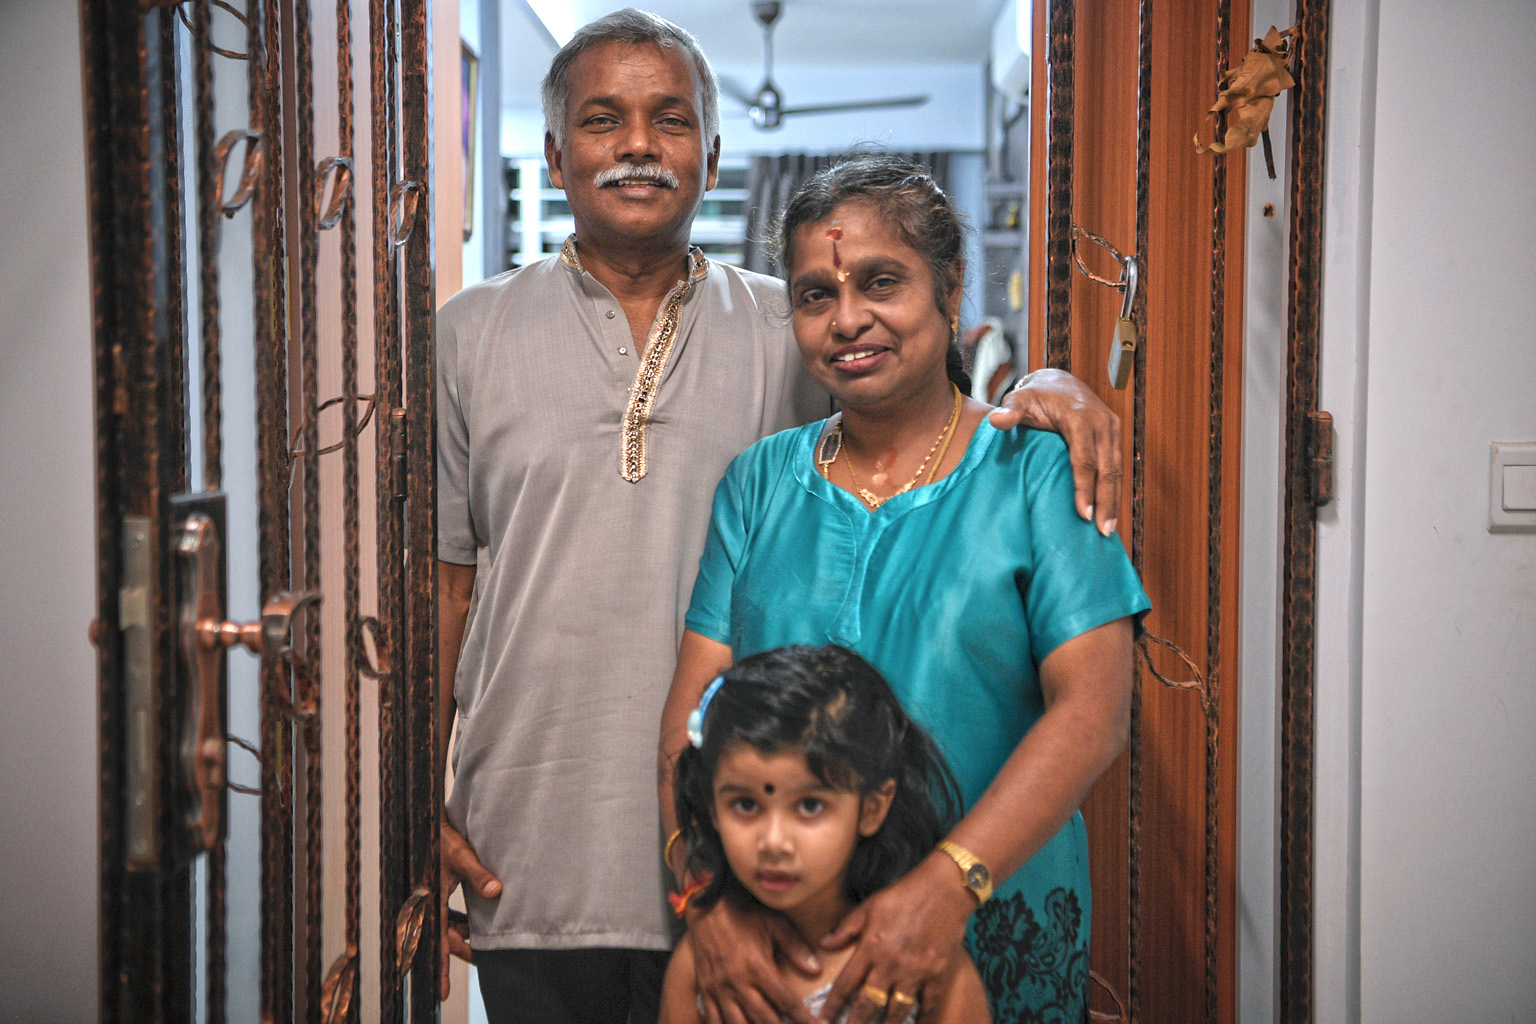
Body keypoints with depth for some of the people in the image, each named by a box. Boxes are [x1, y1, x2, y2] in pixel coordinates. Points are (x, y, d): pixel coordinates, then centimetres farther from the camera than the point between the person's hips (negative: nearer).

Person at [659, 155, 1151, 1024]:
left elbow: (1094, 712, -13)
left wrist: (950, 883, -25)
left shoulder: (1035, 470, -4)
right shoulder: (760, 482, 6)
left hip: (996, 926, -2)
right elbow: (695, 705, 0)